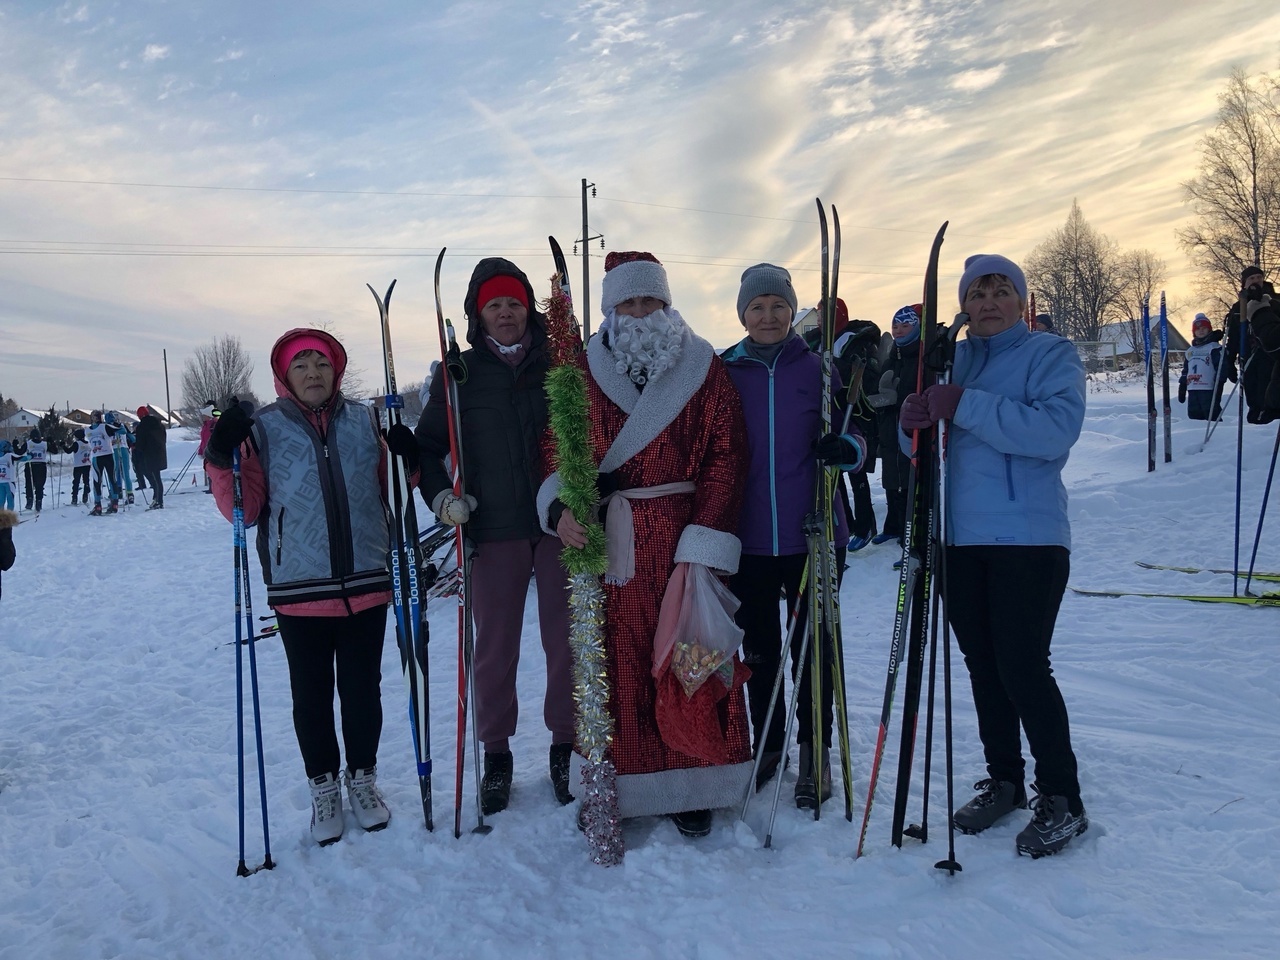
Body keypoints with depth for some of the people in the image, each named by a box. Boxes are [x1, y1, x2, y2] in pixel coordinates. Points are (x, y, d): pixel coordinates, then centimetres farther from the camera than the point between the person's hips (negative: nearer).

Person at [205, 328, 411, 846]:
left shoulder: (364, 422, 5)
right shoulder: (264, 429, 0)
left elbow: (390, 492, 14)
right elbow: (245, 510, -1)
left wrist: (406, 459, -5)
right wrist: (223, 459, -15)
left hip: (367, 585, 2)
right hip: (300, 591, -1)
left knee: (363, 689, 13)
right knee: (311, 695, 11)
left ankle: (363, 778, 33)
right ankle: (323, 786, 30)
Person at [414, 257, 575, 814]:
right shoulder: (459, 375, 5)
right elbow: (427, 445, 10)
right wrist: (441, 494, -6)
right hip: (494, 530, 0)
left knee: (567, 641, 7)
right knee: (494, 647, 8)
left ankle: (566, 747, 25)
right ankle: (497, 755, 25)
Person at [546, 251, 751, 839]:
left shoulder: (703, 367, 4)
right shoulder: (583, 370, 9)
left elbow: (725, 458, -2)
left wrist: (702, 544, -10)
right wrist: (559, 506, -12)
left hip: (681, 541, -1)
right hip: (604, 543, 1)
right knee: (614, 663, 3)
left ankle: (691, 787, 18)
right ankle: (615, 785, 18)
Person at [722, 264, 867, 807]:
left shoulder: (818, 369, 1)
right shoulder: (726, 372, 3)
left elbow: (854, 436, 3)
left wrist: (848, 448, -21)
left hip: (812, 535, -1)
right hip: (747, 539, 1)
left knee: (812, 646, 7)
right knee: (759, 647, 13)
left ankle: (814, 752, 24)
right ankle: (766, 744, 30)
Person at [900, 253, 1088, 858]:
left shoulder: (1051, 355, 0)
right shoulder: (950, 361, 16)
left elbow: (1057, 428, -19)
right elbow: (922, 447, 14)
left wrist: (967, 407, -24)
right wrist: (913, 422, -9)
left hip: (1028, 538, -5)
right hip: (958, 538, 5)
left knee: (1023, 668, -8)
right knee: (983, 667, 12)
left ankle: (1062, 800, 9)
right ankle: (1003, 781, 27)